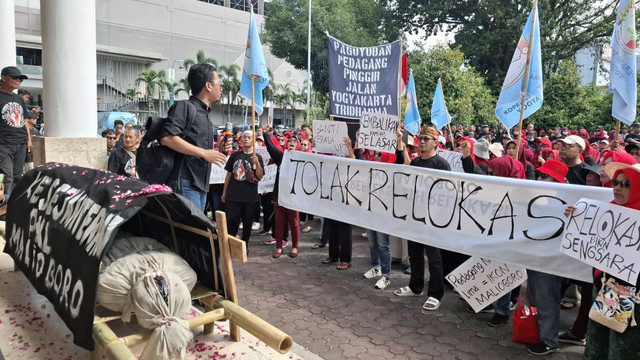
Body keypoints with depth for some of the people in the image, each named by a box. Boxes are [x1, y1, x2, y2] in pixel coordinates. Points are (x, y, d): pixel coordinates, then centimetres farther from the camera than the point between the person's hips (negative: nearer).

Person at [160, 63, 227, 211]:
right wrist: (204, 153, -17)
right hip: (185, 183, -9)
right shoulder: (184, 106, -5)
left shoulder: (205, 115, 22)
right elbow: (167, 138, -19)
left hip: (201, 185, 9)